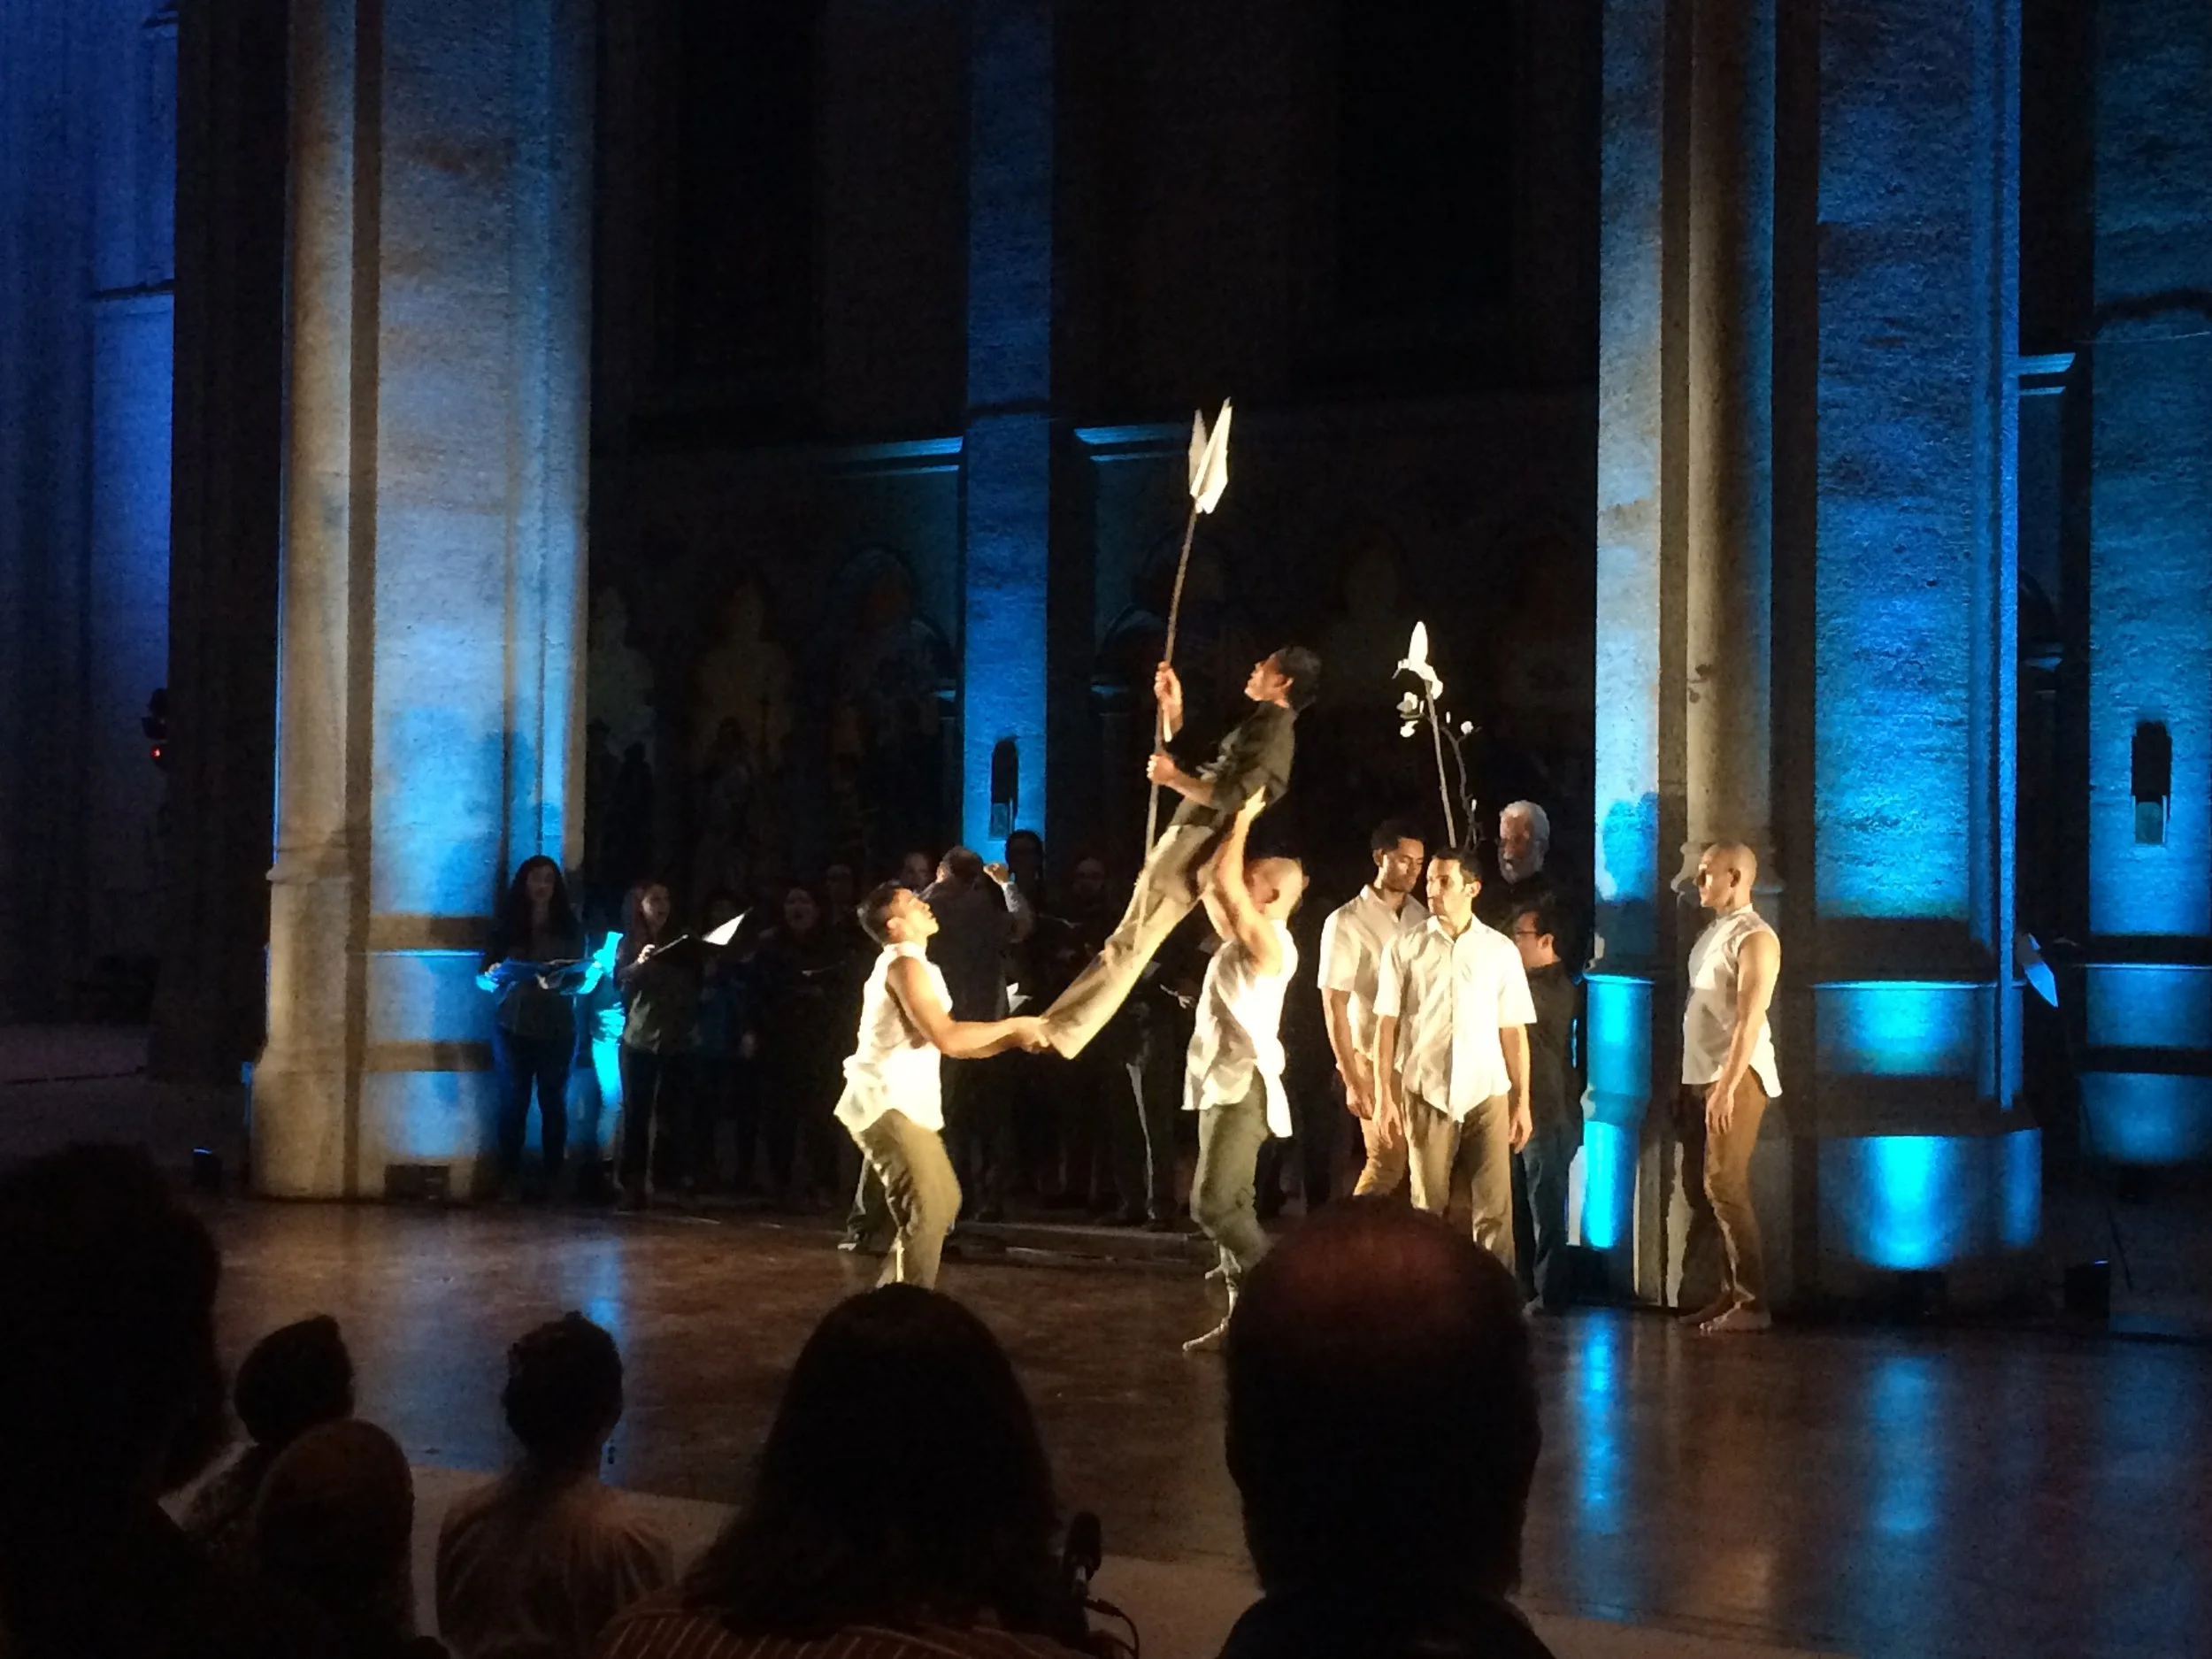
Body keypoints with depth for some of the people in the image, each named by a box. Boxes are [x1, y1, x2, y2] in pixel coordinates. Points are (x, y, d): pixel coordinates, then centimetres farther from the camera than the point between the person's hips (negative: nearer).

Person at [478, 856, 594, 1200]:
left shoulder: (570, 927, 6)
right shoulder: (506, 925, 5)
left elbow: (584, 977, 1)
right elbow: (484, 974, 2)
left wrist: (563, 983, -19)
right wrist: (496, 976, -20)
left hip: (557, 1028, 0)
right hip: (513, 1026, 0)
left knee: (554, 1102, 4)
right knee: (513, 1103, -1)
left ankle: (555, 1179, 9)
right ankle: (509, 1179, 3)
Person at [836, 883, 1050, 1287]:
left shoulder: (916, 967, 19)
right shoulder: (905, 965, -14)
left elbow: (955, 1045, 18)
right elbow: (947, 1038, -23)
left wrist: (1014, 1039, 6)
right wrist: (1012, 1025, -12)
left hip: (904, 1105, 11)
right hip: (885, 1106, -11)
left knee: (943, 1201, 18)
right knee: (926, 1213, -16)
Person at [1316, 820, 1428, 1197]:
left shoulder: (1422, 917, 7)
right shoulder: (1346, 922, -8)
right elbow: (1334, 1004, -8)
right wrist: (1351, 1079, -13)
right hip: (1376, 1058, -5)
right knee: (1387, 1163, -6)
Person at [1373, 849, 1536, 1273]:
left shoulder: (1500, 950, 5)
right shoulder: (1405, 949, 4)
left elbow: (1513, 1032, 7)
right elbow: (1386, 1026, 3)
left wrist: (1522, 1102, 4)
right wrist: (1385, 1095, -2)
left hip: (1487, 1094, 0)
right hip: (1426, 1094, 0)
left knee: (1495, 1210, -3)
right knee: (1428, 1208, 7)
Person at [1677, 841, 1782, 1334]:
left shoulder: (1754, 937, -12)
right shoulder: (1713, 933, 16)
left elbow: (1750, 1019, -20)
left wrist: (1727, 1087, -26)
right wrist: (1688, 1084, 16)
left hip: (1736, 1077, -9)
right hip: (1701, 1075, 9)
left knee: (1723, 1186, -10)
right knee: (1700, 1186, 9)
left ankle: (1752, 1303, -6)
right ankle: (1731, 1293, 16)